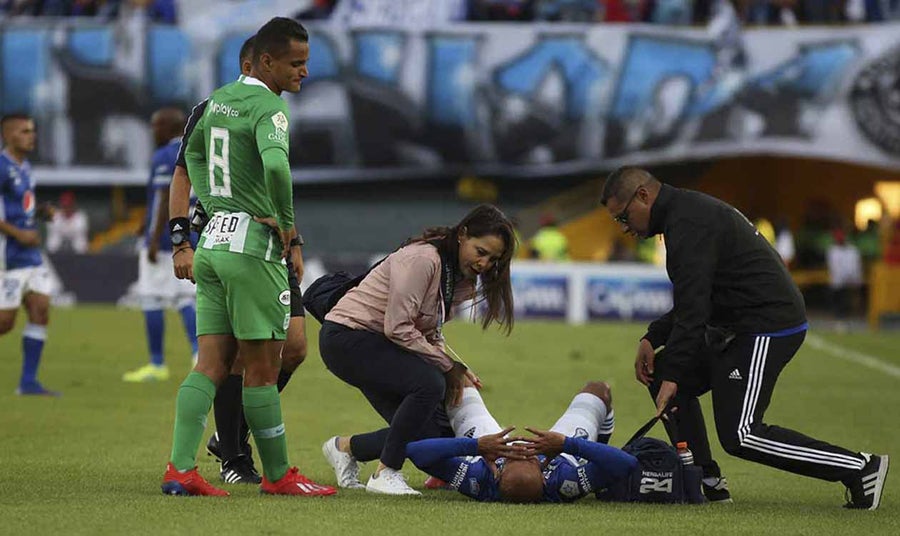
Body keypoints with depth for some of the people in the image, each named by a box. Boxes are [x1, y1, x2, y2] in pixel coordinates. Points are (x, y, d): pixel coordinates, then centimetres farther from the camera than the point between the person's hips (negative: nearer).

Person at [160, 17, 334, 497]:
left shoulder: (217, 100, 15)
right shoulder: (268, 106, -12)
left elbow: (186, 169, 21)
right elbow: (275, 165, -30)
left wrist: (181, 239, 24)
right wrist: (287, 228, -16)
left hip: (211, 244, 8)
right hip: (252, 246, -8)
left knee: (211, 365, 6)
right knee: (262, 367, 0)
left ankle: (180, 468, -2)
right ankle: (277, 475, 7)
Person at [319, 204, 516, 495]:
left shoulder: (464, 280, 7)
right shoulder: (422, 259, -22)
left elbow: (430, 333, 13)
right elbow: (398, 329, -25)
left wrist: (455, 367, -7)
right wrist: (447, 365, -16)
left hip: (381, 347, 9)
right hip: (346, 337, -9)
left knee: (433, 434, -5)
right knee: (430, 383, -31)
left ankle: (344, 448, 18)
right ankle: (386, 474, -18)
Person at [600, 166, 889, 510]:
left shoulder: (688, 223, -15)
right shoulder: (690, 211, 20)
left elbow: (692, 305, -22)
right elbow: (692, 299, 25)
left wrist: (673, 375, -22)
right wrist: (652, 338, 12)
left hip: (767, 330, -11)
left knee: (739, 436, -15)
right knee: (661, 373, 15)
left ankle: (860, 469, -13)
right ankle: (703, 481, 13)